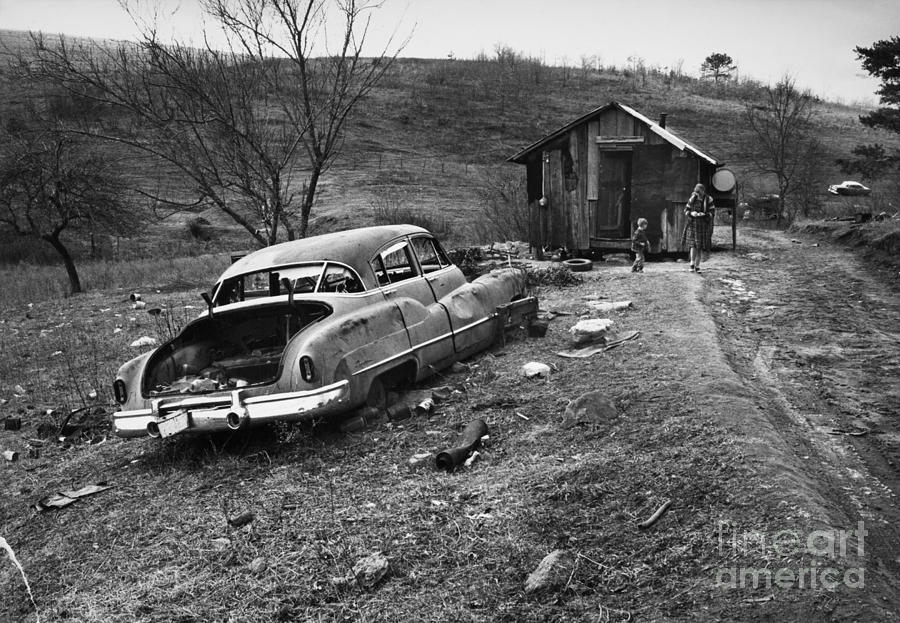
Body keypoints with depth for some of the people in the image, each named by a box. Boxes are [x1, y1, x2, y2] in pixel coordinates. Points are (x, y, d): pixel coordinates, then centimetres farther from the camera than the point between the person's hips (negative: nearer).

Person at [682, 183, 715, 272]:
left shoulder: (708, 200, -4)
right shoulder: (692, 199, 0)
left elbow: (712, 212, -3)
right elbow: (686, 210, 4)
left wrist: (704, 215, -21)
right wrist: (691, 213, -17)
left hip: (704, 225, 0)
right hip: (693, 224, 0)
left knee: (701, 246, 2)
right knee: (693, 244, -12)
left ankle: (697, 266, 10)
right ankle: (692, 264, -1)